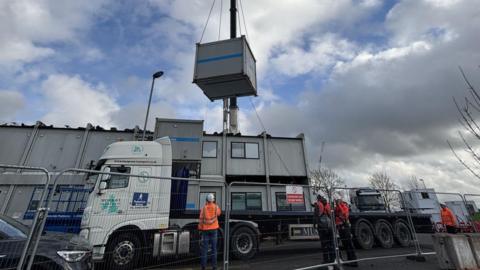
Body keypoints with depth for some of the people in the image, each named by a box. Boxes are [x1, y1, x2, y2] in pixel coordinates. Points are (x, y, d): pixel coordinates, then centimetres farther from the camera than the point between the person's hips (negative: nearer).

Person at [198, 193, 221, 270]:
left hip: (205, 229, -1)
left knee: (204, 247, 7)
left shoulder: (204, 208, -9)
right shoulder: (216, 207, -5)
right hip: (213, 229, 1)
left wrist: (200, 229, 4)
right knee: (214, 247, 9)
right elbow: (219, 213, 17)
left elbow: (201, 220, -6)